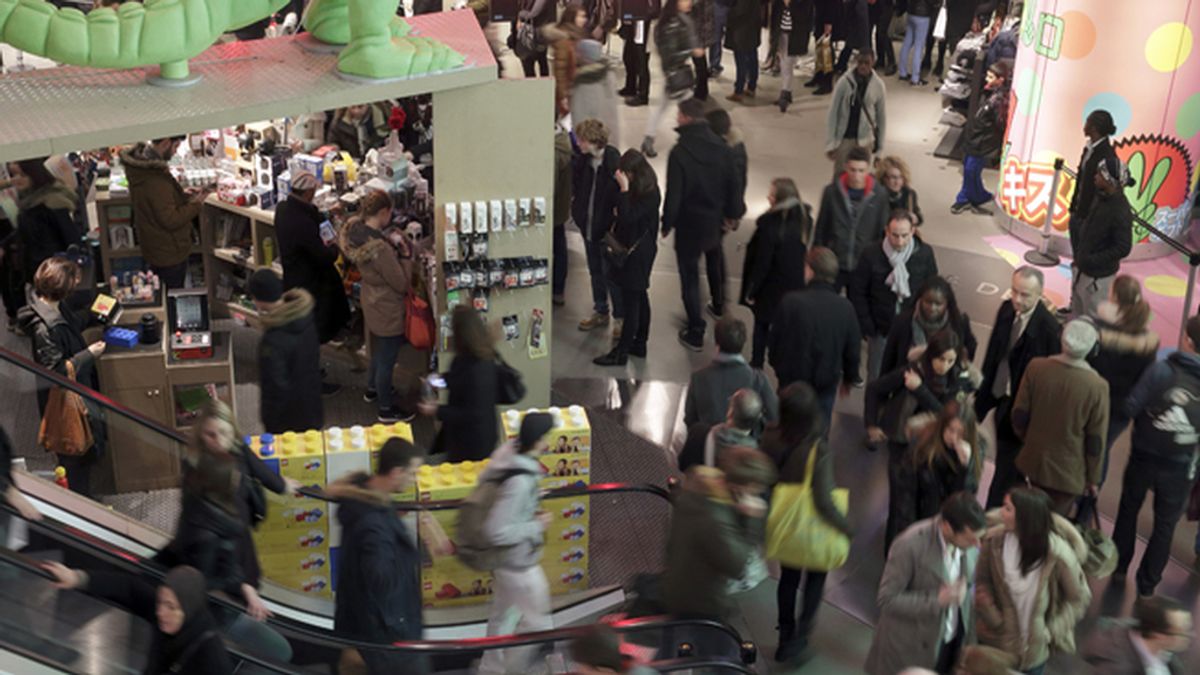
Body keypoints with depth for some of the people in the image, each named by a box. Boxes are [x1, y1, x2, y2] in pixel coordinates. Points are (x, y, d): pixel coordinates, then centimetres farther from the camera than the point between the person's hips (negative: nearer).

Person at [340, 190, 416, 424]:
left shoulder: (357, 231, -9)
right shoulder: (380, 249, -35)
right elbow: (402, 284, -25)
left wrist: (391, 243, -3)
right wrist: (405, 255, -16)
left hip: (372, 302, 9)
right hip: (388, 310, -9)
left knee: (379, 351, 31)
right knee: (387, 360, 10)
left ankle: (373, 389, 53)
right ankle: (386, 410, 27)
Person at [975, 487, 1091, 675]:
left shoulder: (1058, 554, -25)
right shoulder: (994, 539, -17)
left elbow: (1078, 599, -10)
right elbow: (981, 581, -5)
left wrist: (1052, 631, -14)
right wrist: (993, 619, -15)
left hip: (1034, 647, -2)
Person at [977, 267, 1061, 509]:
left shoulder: (1048, 329, -25)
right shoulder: (1007, 309, -3)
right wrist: (984, 393, 13)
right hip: (1001, 398, 7)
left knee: (1005, 473, 3)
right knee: (1008, 465, 23)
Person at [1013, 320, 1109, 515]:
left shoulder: (1036, 367, -15)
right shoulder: (1098, 386, -22)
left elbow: (1019, 415, -5)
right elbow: (1095, 440, -13)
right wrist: (1093, 477, 3)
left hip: (1033, 461, 3)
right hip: (1068, 471, -3)